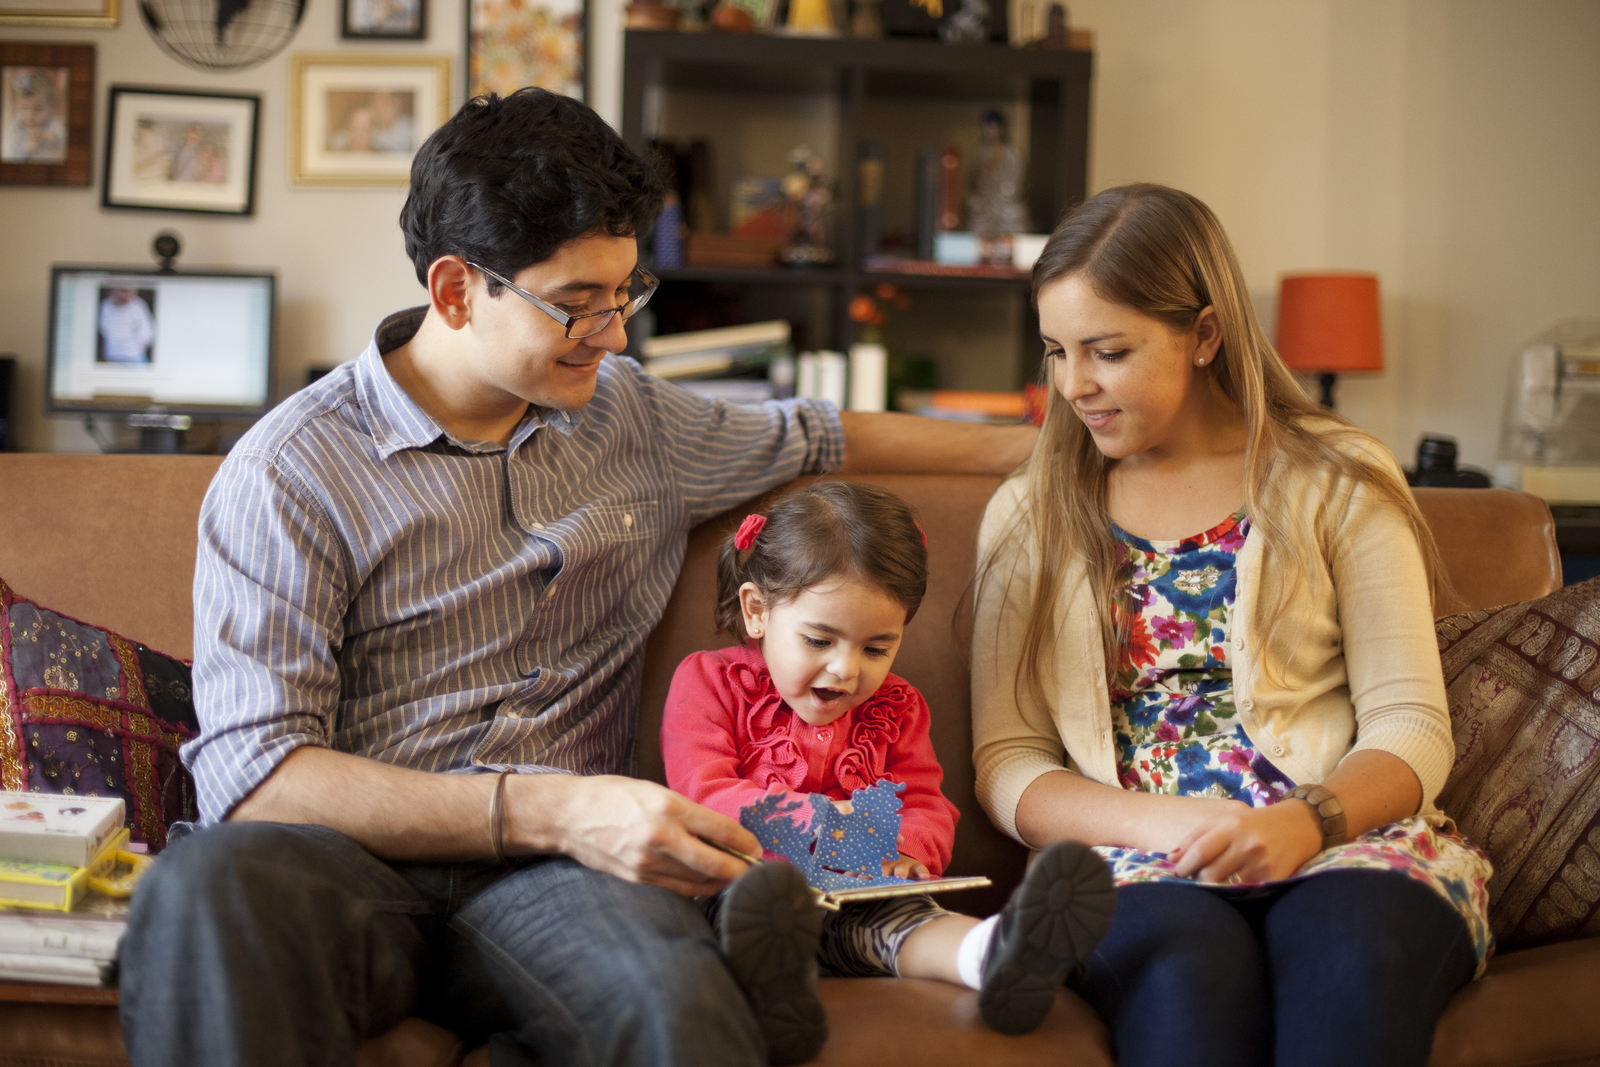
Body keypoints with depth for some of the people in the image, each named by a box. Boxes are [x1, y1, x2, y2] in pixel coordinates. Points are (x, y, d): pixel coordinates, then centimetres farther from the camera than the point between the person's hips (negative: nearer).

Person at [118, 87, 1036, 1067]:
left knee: (672, 988, -37)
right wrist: (551, 810, -21)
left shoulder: (632, 415, 18)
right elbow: (251, 771, -12)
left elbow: (818, 435, 37)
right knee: (207, 884, -39)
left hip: (547, 873, 2)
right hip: (360, 864, -1)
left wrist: (1025, 442, 40)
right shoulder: (290, 470, -2)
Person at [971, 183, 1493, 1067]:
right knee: (1187, 957, -37)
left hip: (1344, 841, 0)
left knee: (1352, 950, -36)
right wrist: (1157, 821, -12)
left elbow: (1410, 727, 4)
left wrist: (1306, 823, -18)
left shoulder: (1337, 483, 10)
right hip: (1135, 861, 0)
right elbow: (1005, 763, 7)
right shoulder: (1028, 517, 15)